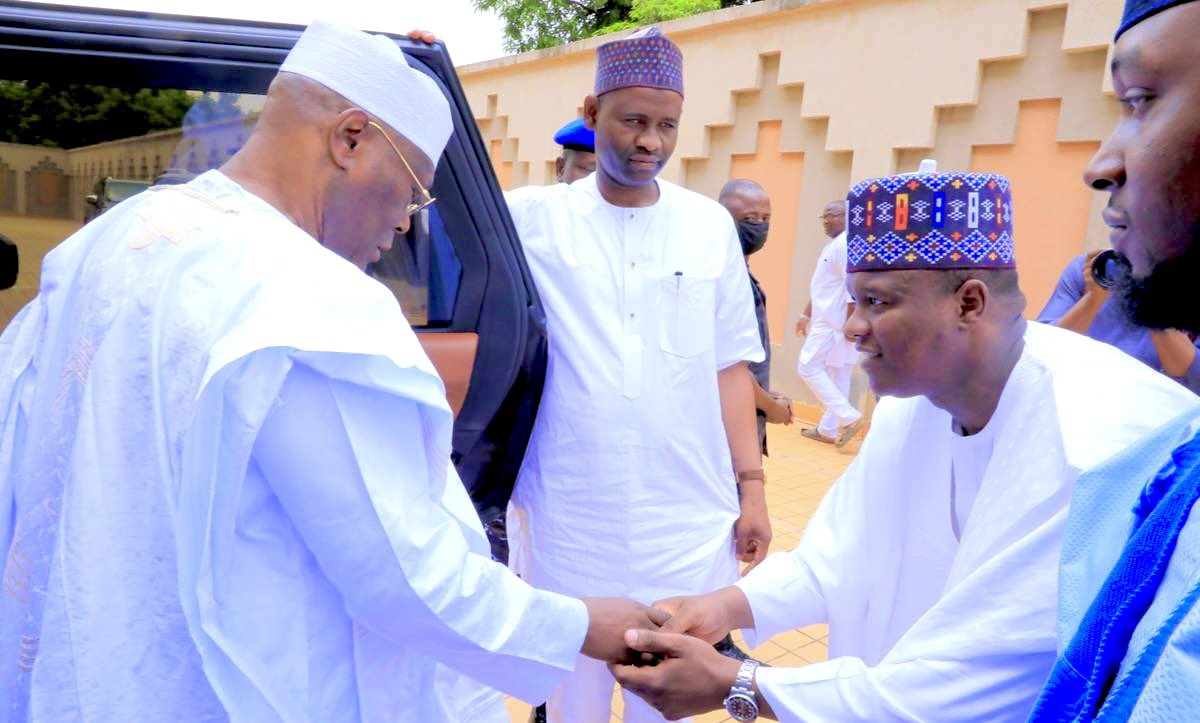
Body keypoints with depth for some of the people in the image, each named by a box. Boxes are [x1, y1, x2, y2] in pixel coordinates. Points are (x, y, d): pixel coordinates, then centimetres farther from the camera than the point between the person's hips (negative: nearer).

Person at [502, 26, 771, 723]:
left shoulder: (711, 225, 3)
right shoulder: (533, 217, -2)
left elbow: (729, 365, 7)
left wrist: (751, 486, 5)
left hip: (687, 522, 2)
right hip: (564, 524, -1)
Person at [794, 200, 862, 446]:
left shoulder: (846, 245, -15)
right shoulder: (833, 245, 17)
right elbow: (822, 288, 24)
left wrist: (850, 323, -24)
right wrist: (806, 316, 26)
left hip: (835, 324, -10)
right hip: (828, 321, 10)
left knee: (808, 367, -7)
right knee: (837, 377, 10)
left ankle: (849, 417, -9)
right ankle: (830, 430, 16)